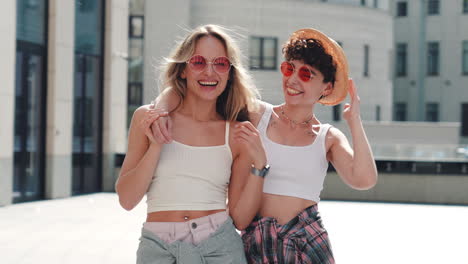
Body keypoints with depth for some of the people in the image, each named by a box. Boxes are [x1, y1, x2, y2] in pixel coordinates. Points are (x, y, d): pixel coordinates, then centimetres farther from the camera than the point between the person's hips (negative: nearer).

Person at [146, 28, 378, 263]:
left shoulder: (329, 138, 6)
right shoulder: (257, 115, 3)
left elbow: (364, 180, -13)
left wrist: (354, 120, -4)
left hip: (308, 244, 1)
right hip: (256, 242, 0)